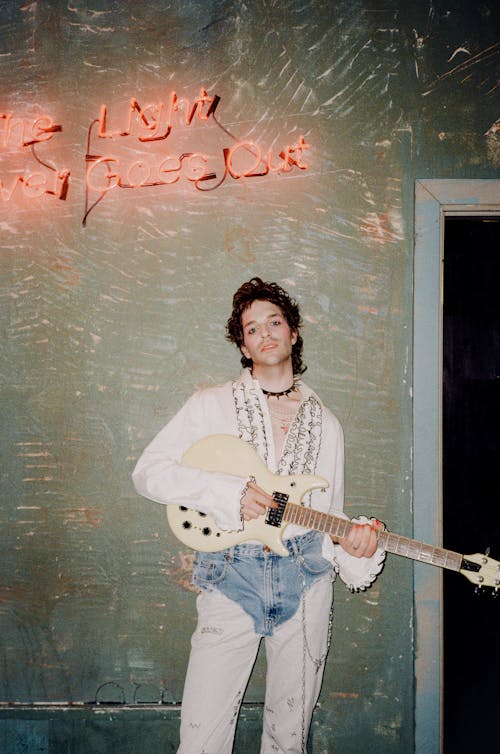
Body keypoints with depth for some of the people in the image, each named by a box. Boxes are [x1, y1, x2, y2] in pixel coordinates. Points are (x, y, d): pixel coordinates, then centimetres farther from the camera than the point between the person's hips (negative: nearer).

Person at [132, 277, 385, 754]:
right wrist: (229, 493, -15)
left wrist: (353, 543, -10)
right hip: (231, 576, -2)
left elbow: (328, 518, 13)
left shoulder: (325, 424, 11)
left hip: (305, 581, 2)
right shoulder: (212, 405, 3)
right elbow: (148, 472, -4)